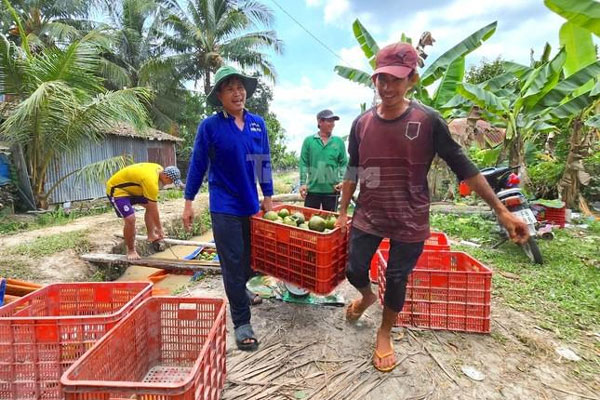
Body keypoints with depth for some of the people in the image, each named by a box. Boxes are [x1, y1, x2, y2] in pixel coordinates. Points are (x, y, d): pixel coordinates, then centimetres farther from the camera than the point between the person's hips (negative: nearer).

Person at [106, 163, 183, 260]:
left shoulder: (159, 169, -5)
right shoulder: (151, 181, -32)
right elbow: (154, 209, -24)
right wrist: (159, 228, -13)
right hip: (116, 189, -10)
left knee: (149, 205, 12)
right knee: (130, 219, -20)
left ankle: (151, 235, 17)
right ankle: (131, 251, -1)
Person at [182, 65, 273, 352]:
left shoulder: (258, 123, 4)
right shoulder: (210, 126, -6)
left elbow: (264, 162, 9)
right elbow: (198, 165, -2)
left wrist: (268, 196, 9)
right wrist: (188, 202, -3)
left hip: (251, 204, 5)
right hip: (224, 207, -4)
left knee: (251, 260, 18)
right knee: (233, 264, 0)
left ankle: (237, 293, 48)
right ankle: (242, 323, 13)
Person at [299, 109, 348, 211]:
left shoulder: (339, 142, 5)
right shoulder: (309, 141, 1)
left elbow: (344, 163, 6)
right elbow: (304, 163, 0)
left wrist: (342, 181, -6)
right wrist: (303, 183, -5)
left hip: (332, 190, 1)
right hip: (313, 189, -1)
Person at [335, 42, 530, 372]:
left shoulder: (428, 121, -10)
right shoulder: (362, 123, -2)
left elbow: (463, 167, -5)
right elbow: (352, 171, 6)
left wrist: (501, 210, -6)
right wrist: (343, 212, 7)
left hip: (409, 221, -2)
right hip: (367, 217, 3)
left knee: (397, 279, 10)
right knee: (355, 270, 9)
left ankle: (385, 333, 38)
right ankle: (367, 296, 47)